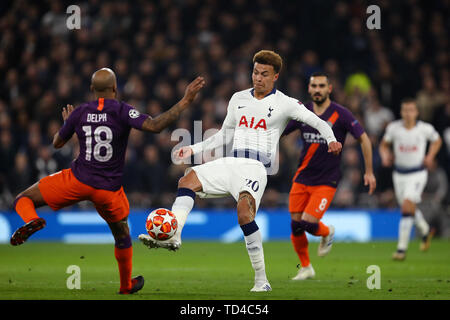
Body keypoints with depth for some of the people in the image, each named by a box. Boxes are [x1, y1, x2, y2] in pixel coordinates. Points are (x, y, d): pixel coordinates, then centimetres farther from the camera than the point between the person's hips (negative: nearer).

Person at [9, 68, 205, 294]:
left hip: (78, 181, 0)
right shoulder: (122, 111, -9)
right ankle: (126, 285, 39)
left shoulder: (79, 113, 0)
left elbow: (57, 143, 13)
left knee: (24, 199, 12)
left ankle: (31, 221, -23)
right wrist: (185, 102, -20)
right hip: (109, 189, 0)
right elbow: (154, 126, -23)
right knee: (121, 234, 26)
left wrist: (67, 123, 33)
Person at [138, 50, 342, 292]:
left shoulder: (284, 103, 1)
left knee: (244, 211, -29)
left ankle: (261, 281, -23)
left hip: (257, 169, -6)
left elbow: (318, 122, 0)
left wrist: (331, 140, -20)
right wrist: (194, 149, 19)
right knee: (189, 179, -14)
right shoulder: (239, 99, 18)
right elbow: (224, 136, 26)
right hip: (232, 163, 6)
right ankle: (173, 237, -26)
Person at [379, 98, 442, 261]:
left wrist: (430, 156, -2)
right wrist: (385, 156, -10)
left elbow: (437, 140, 12)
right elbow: (384, 144, 10)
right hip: (399, 173, 4)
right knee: (409, 208, 15)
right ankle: (425, 231, 47)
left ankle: (402, 248, -16)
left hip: (417, 173, -4)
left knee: (407, 206, -19)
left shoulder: (425, 129, -10)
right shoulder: (393, 128, -7)